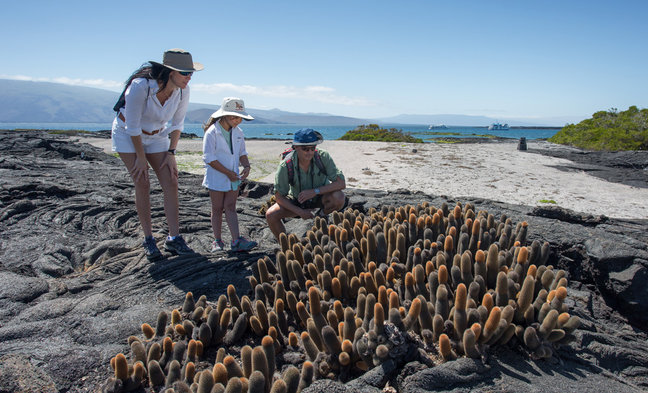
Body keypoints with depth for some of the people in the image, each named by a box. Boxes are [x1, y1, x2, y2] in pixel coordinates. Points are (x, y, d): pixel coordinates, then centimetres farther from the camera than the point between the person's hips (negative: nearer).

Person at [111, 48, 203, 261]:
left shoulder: (182, 91, -17)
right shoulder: (140, 86, -32)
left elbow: (177, 124, -2)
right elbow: (133, 127, -24)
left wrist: (171, 153, -5)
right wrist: (141, 158, -17)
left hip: (157, 136, 5)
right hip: (127, 134, -4)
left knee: (171, 182, -7)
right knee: (142, 184, -9)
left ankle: (174, 238, -3)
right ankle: (148, 240, 3)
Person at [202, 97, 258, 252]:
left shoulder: (237, 132, 4)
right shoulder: (212, 132, -14)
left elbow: (242, 152, 13)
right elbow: (209, 158, -16)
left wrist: (246, 166, -7)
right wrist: (228, 173, -18)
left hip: (234, 177, 4)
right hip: (216, 177, -4)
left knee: (230, 207, 2)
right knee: (217, 208, 5)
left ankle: (236, 241, -4)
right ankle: (217, 241, 15)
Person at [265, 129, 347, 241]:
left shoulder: (323, 156, -25)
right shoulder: (286, 166, -25)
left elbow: (341, 183, -26)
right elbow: (279, 196, -16)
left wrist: (315, 191, -34)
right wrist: (300, 212, -23)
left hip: (321, 196, 0)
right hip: (298, 200, 1)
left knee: (339, 198, -33)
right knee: (271, 215, -21)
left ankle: (322, 215, -1)